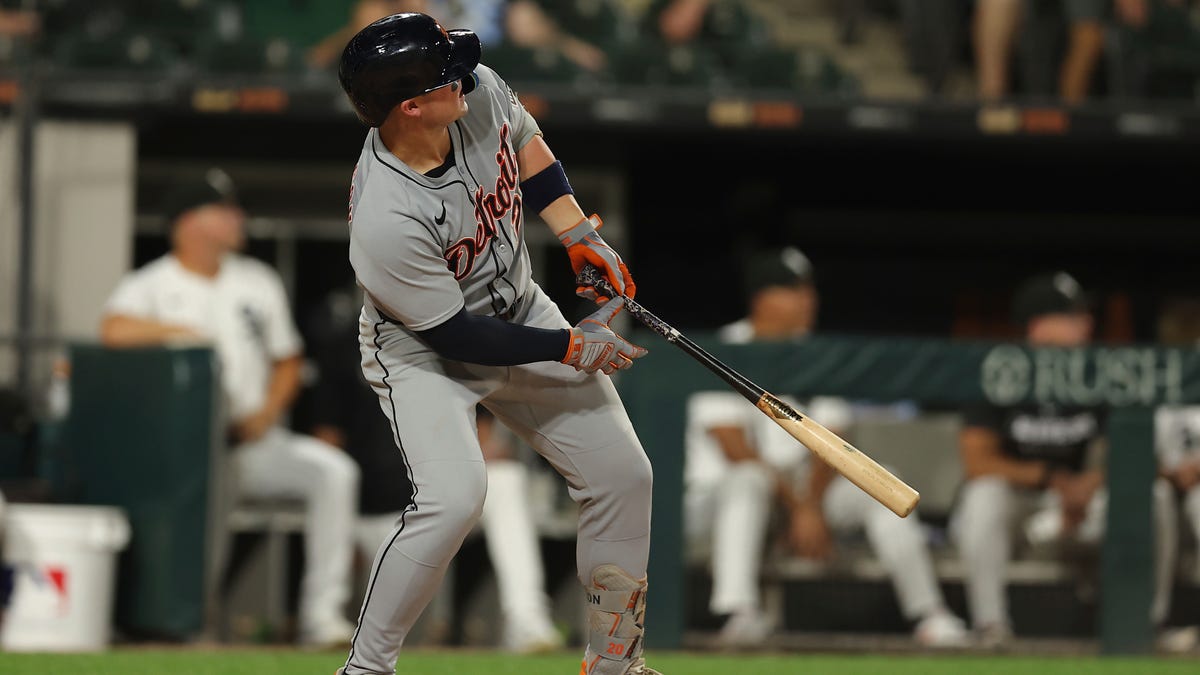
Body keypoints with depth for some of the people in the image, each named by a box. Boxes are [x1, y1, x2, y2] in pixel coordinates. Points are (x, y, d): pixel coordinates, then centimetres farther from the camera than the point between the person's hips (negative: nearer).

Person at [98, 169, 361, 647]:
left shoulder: (259, 282, 15)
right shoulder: (151, 285, -1)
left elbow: (286, 362, 19)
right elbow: (115, 330, -24)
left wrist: (267, 414, 0)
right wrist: (188, 334, -16)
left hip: (254, 440, 4)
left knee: (334, 471, -19)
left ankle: (322, 615, -19)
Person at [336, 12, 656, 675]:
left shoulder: (477, 91, -19)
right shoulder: (386, 220, -36)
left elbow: (524, 143, 6)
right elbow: (456, 335, -25)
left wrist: (579, 234, -1)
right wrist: (569, 347, -18)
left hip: (518, 313, 7)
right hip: (424, 352, -7)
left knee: (623, 474, 5)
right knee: (454, 496, -29)